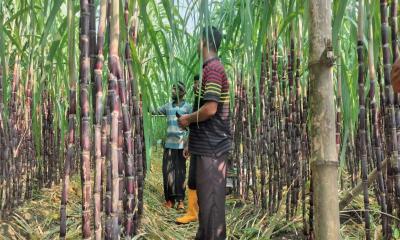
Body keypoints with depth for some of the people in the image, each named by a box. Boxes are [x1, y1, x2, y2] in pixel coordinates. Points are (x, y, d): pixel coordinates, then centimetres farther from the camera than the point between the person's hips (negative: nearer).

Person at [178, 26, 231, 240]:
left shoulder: (212, 68, -15)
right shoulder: (212, 68, 16)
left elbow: (210, 108, -25)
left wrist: (188, 119, -8)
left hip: (212, 145, -10)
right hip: (208, 144, 10)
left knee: (211, 196, -2)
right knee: (206, 193, 17)